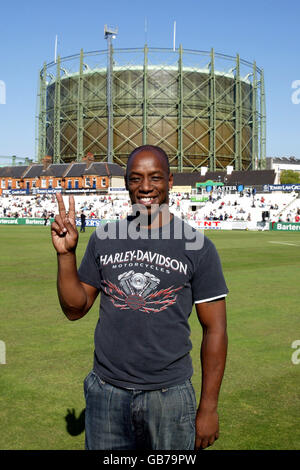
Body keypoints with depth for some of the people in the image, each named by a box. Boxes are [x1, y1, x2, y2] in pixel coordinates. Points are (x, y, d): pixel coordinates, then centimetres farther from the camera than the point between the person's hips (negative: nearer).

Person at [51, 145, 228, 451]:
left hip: (170, 394, -2)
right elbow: (75, 309, 7)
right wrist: (66, 253, -7)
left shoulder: (197, 246, -5)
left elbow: (214, 328, -4)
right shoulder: (104, 239, 4)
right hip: (105, 391, 3)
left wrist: (208, 407, -5)